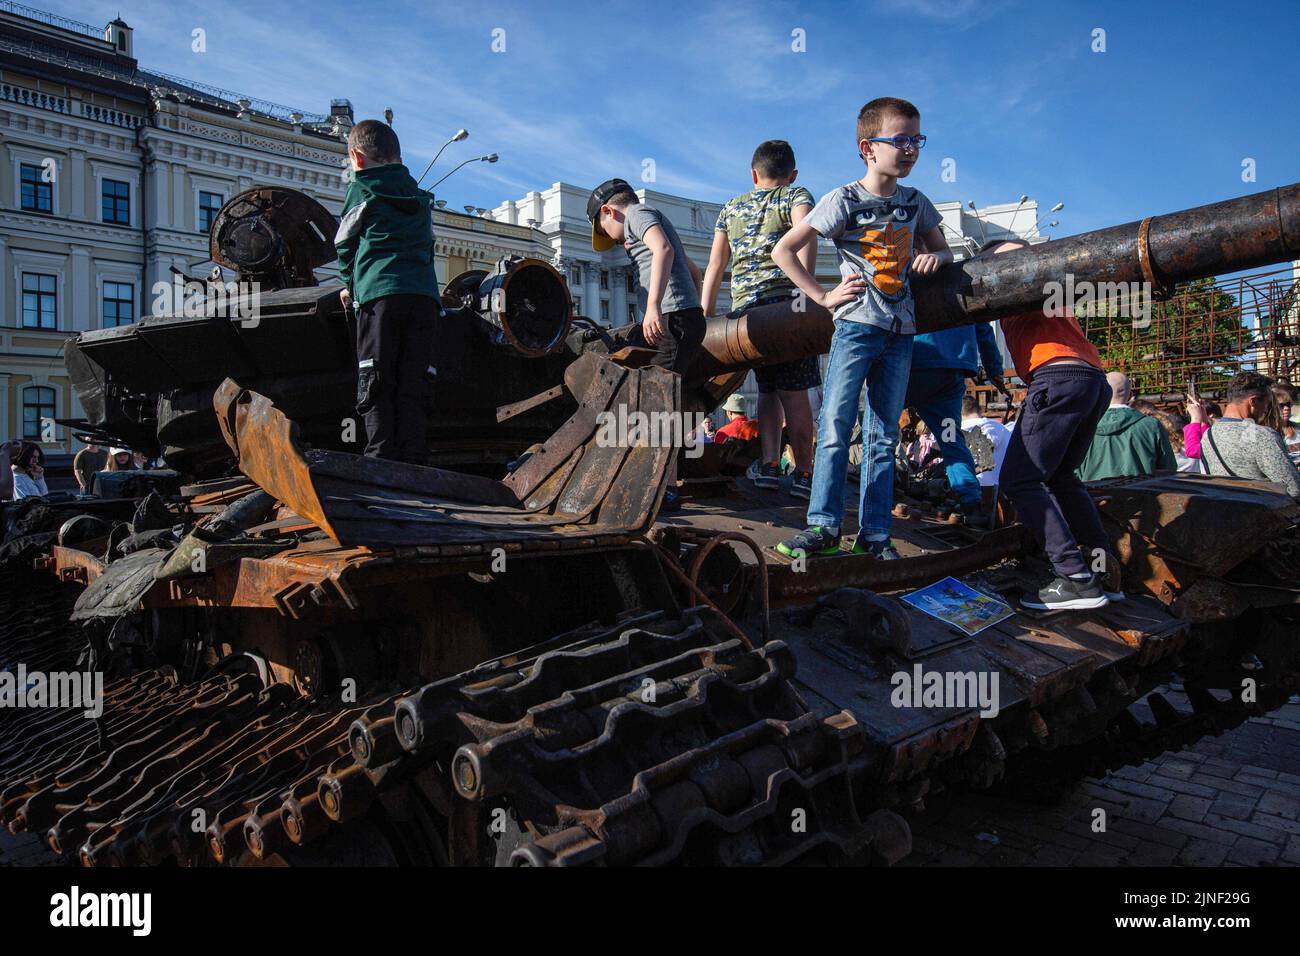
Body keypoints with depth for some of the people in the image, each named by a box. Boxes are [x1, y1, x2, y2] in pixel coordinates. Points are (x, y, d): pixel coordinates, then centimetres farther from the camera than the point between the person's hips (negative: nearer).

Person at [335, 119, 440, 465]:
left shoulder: (361, 189, 12)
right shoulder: (420, 196, 25)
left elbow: (344, 244, 17)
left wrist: (350, 284, 34)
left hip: (380, 293, -4)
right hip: (424, 293, 4)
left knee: (375, 386, -4)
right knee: (413, 388, 1)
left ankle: (382, 460, -14)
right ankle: (413, 464, -7)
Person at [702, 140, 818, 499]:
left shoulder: (731, 208, 22)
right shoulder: (796, 196, 9)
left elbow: (715, 264, 19)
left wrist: (705, 312, 20)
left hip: (744, 306, 4)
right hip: (785, 301, -4)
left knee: (769, 389, 14)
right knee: (795, 392, -2)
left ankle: (769, 464, 6)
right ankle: (803, 474, 0)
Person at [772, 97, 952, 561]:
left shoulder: (916, 202, 11)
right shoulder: (844, 200, -4)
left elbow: (943, 248, 25)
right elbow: (783, 251, -4)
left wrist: (935, 255, 0)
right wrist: (824, 296, -8)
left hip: (900, 331, 5)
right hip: (855, 326, -4)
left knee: (883, 435, 5)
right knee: (835, 427, -9)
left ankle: (875, 532, 8)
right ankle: (823, 524, -3)